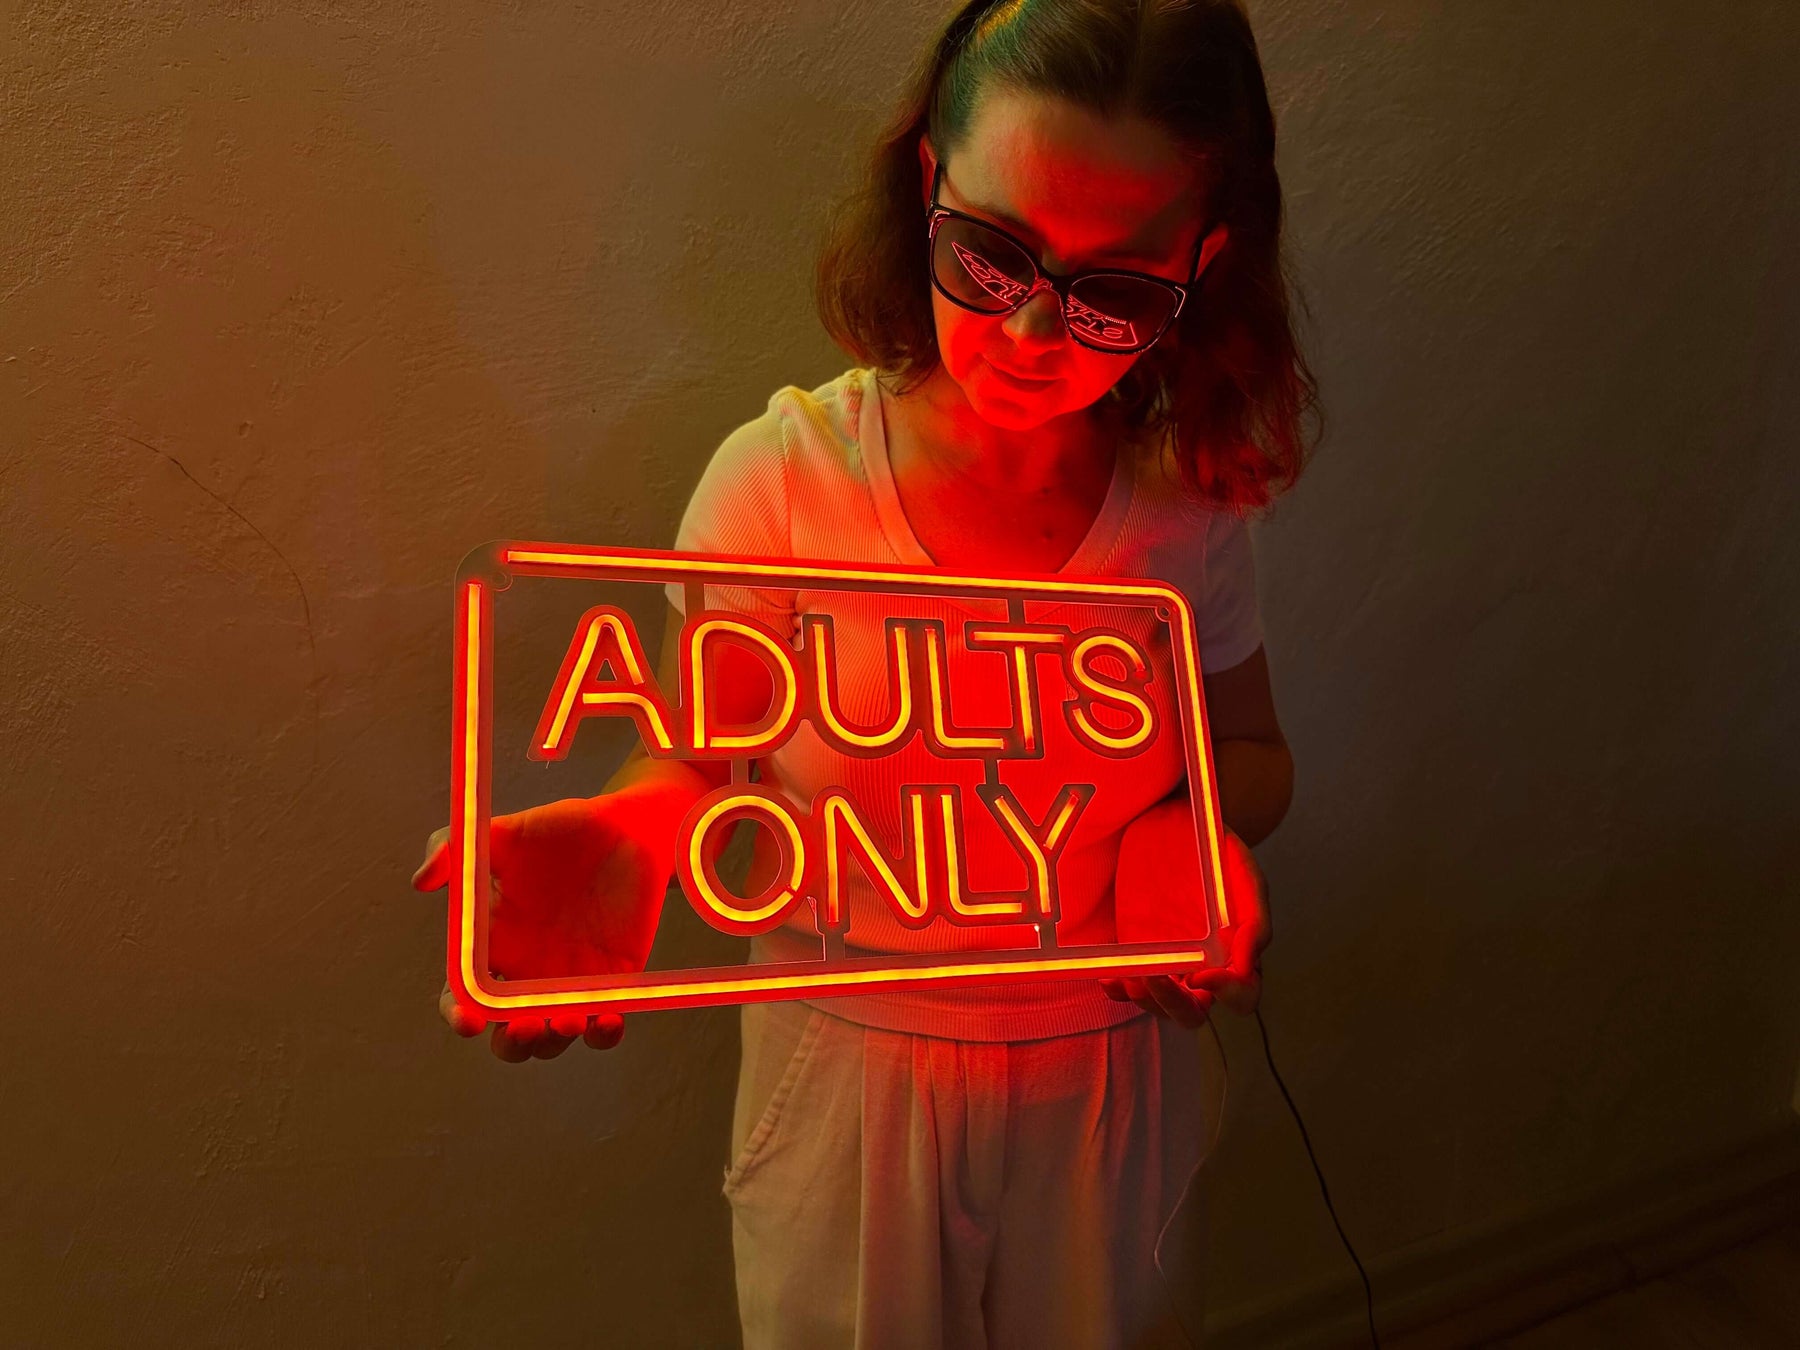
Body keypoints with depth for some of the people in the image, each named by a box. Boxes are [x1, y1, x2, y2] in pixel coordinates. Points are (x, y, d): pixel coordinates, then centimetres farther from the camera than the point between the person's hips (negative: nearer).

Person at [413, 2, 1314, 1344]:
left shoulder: (1185, 501, -12)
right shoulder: (783, 478, -19)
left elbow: (1250, 752, 2)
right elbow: (696, 763, -11)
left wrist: (1194, 832, -20)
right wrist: (629, 832, -32)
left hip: (1102, 1074, 2)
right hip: (849, 1066, -1)